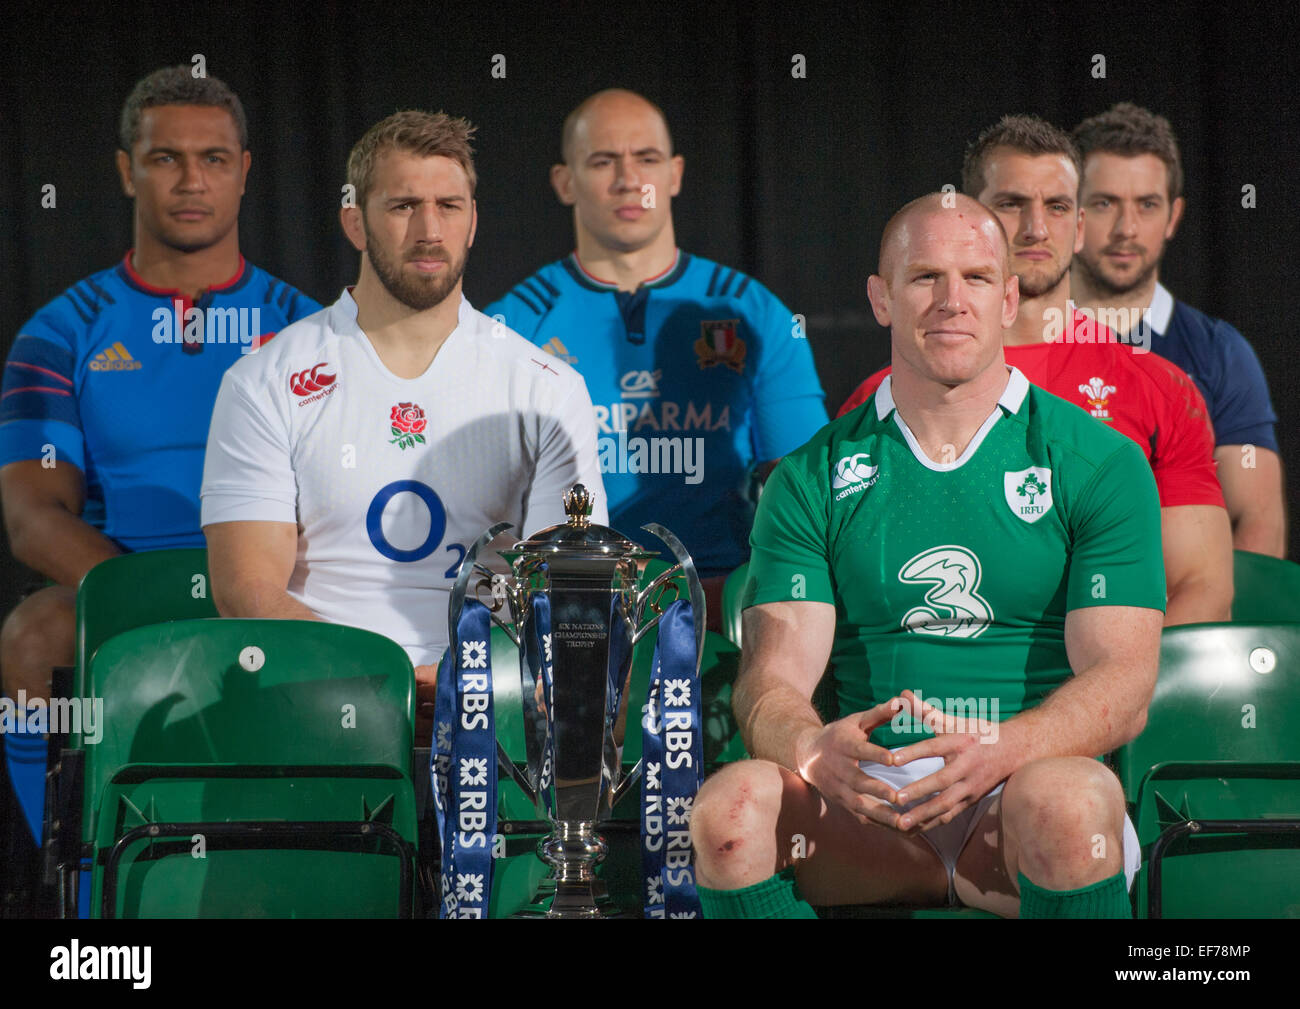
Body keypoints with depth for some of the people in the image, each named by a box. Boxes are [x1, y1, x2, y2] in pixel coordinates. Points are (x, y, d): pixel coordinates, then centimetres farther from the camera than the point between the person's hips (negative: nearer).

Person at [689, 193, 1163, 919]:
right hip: (868, 804, 2)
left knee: (1066, 802, -38)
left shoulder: (1100, 464, 6)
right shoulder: (813, 478, 12)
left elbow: (1121, 686, -4)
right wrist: (814, 750, -25)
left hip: (1026, 785, -1)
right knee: (731, 807, -31)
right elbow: (773, 679, 1)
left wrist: (996, 754, -25)